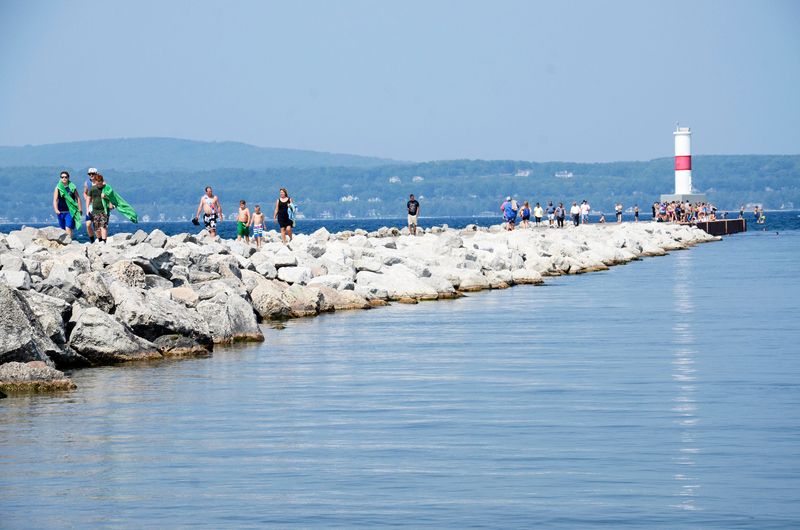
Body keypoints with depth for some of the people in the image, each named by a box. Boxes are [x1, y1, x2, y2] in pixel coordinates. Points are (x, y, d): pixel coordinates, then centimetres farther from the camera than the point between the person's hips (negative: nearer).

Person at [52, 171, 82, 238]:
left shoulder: (72, 187, 4)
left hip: (70, 212, -2)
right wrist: (56, 209, -17)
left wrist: (80, 209, 5)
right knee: (63, 229, 9)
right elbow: (55, 200, -3)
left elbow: (77, 198, 10)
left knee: (68, 228, -16)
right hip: (61, 212, 2)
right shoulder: (58, 188, 3)